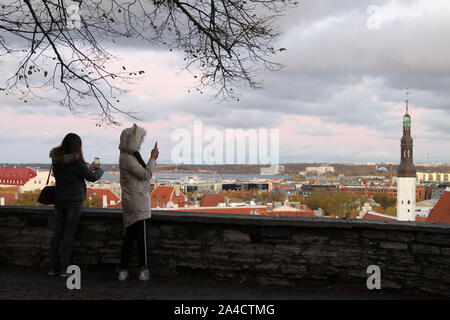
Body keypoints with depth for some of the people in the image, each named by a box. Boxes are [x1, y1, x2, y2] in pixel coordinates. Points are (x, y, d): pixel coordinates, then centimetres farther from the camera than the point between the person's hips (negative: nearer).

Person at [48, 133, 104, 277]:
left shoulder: (56, 159, 4)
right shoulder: (76, 161, -16)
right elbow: (93, 177, -7)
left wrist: (88, 168, 20)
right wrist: (99, 169, 14)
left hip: (59, 200, 6)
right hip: (74, 201, -6)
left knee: (57, 233, 10)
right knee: (69, 234, -1)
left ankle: (53, 267, 13)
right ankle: (64, 269, 0)